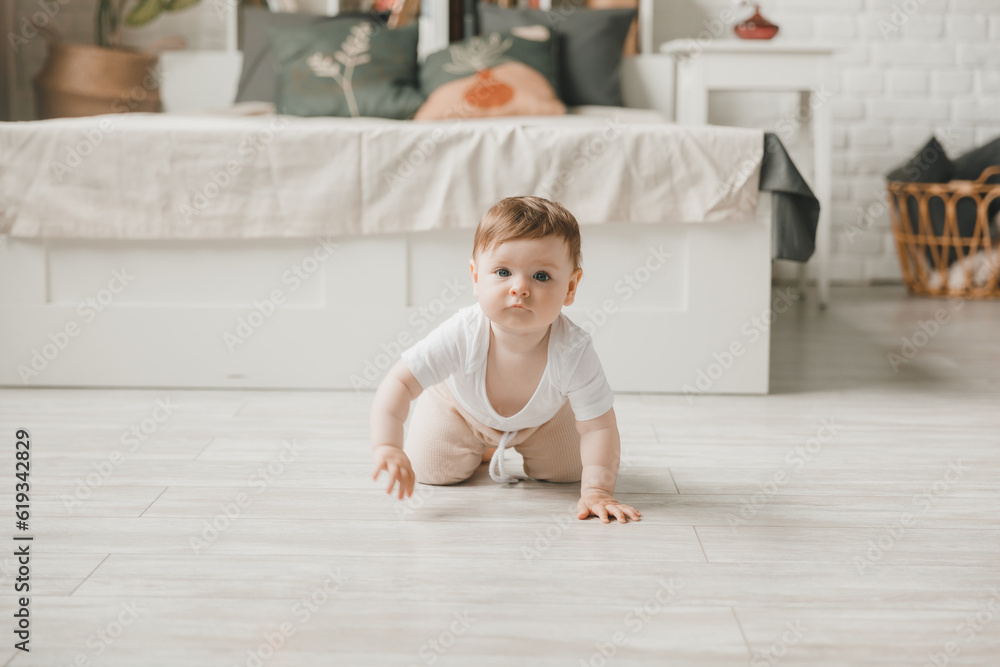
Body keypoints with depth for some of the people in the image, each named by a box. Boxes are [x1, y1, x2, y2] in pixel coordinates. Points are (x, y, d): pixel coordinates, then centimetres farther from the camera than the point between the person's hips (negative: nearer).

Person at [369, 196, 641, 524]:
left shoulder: (573, 351, -41)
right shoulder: (461, 335, -43)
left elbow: (599, 427, -34)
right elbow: (399, 383, -38)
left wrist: (596, 490, -45)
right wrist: (387, 446, -53)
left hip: (541, 415, 1)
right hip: (463, 407, 0)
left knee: (568, 469, -1)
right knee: (432, 469, -4)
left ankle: (525, 445, 33)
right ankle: (481, 449, 30)